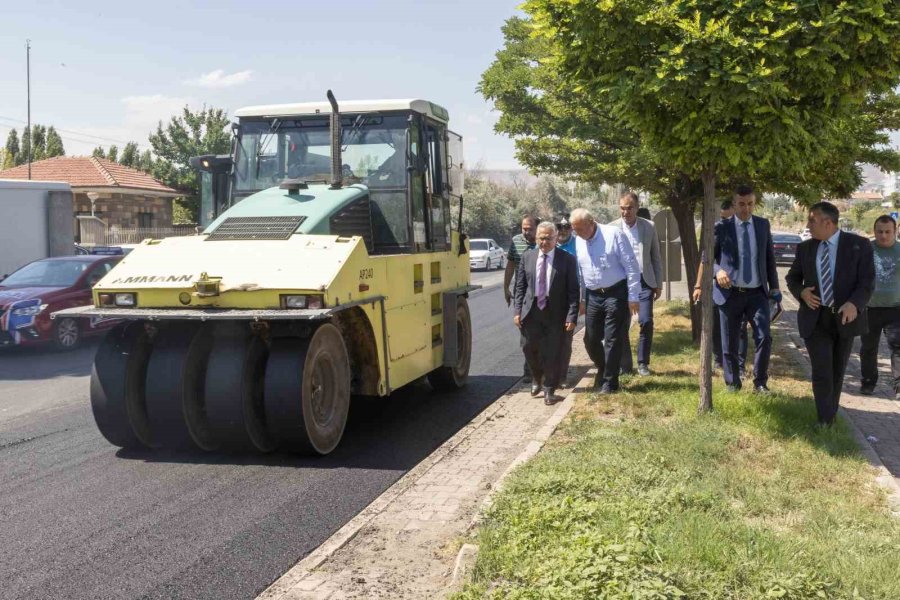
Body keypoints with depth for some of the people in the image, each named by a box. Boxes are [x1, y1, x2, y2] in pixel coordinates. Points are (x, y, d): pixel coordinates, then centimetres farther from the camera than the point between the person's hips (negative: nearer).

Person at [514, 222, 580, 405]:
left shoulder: (567, 259, -6)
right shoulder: (527, 257, 3)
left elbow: (573, 291, -7)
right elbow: (520, 286, 7)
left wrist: (572, 316, -13)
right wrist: (518, 311, 0)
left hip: (555, 314, -3)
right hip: (532, 312, 3)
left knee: (552, 354, 3)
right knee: (531, 350, 10)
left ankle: (549, 390, 20)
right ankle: (537, 379, 38)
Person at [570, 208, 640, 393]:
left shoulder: (614, 235, -12)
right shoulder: (578, 241, 4)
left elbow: (631, 267, -11)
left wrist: (633, 296, -12)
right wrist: (580, 299, 15)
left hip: (616, 294, -5)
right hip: (593, 296, 5)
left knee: (613, 340, -1)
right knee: (591, 339, 9)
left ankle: (610, 381, 11)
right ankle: (603, 368, 36)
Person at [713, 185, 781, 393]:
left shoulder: (763, 225, 6)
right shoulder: (721, 227, -2)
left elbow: (769, 257, 11)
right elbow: (708, 256, -1)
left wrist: (774, 286, 8)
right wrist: (718, 270, -22)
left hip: (757, 293, 1)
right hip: (730, 293, -1)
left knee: (764, 337, -10)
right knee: (729, 344, 7)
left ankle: (760, 383, 7)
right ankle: (732, 384, 24)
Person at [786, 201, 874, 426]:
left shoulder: (859, 245, -5)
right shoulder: (805, 248, 5)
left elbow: (867, 281, -10)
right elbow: (792, 278, 14)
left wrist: (854, 303, -29)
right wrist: (802, 292, -8)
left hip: (845, 317, 0)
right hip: (815, 318, 1)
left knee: (837, 371, 14)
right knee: (822, 372, -8)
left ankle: (831, 414, 31)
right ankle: (825, 422, 0)